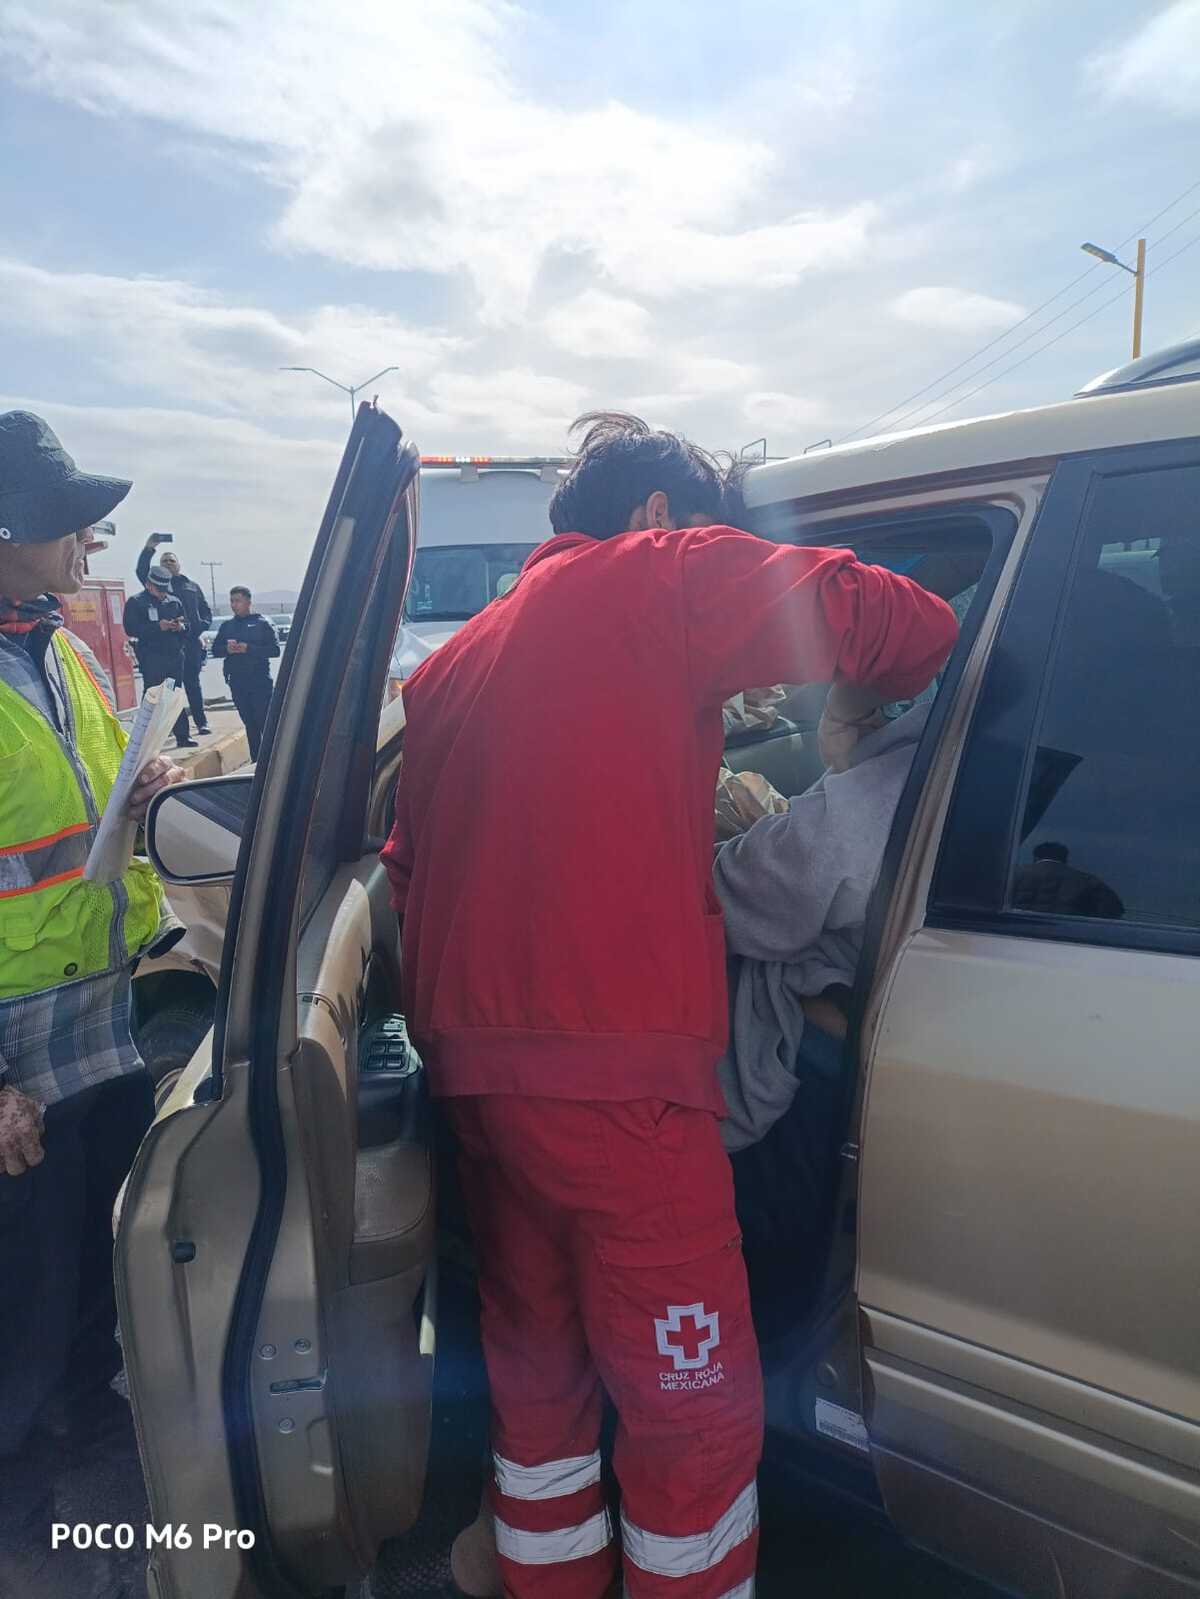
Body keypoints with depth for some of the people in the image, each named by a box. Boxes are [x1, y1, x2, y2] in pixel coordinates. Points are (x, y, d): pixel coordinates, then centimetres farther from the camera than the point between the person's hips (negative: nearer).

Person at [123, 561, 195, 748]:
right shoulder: (135, 602, -1)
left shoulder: (174, 602, 15)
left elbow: (186, 624, 19)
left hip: (175, 655, 5)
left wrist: (181, 626, -5)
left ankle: (183, 736, 13)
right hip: (151, 657, -5)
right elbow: (131, 628, -11)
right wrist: (158, 627, -21)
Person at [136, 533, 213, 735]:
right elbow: (142, 571, -5)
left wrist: (200, 627, -1)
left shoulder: (192, 586, 19)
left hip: (192, 641, 2)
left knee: (193, 682, 5)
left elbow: (206, 612, 17)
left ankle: (202, 722, 8)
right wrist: (149, 548, -15)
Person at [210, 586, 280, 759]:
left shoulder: (262, 623, 2)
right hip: (237, 681, 4)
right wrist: (227, 649, -8)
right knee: (249, 723, 7)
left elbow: (274, 650, -7)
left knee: (265, 722, -8)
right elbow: (215, 650, 14)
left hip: (260, 680, -4)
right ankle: (256, 761, 13)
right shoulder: (226, 626, 15)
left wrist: (248, 648, -17)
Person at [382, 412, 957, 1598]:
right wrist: (852, 709, 11)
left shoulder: (455, 660, 19)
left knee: (537, 1373, 22)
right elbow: (904, 623, -8)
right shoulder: (662, 576, -2)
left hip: (470, 1059, 9)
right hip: (611, 1068, -8)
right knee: (694, 1403, 7)